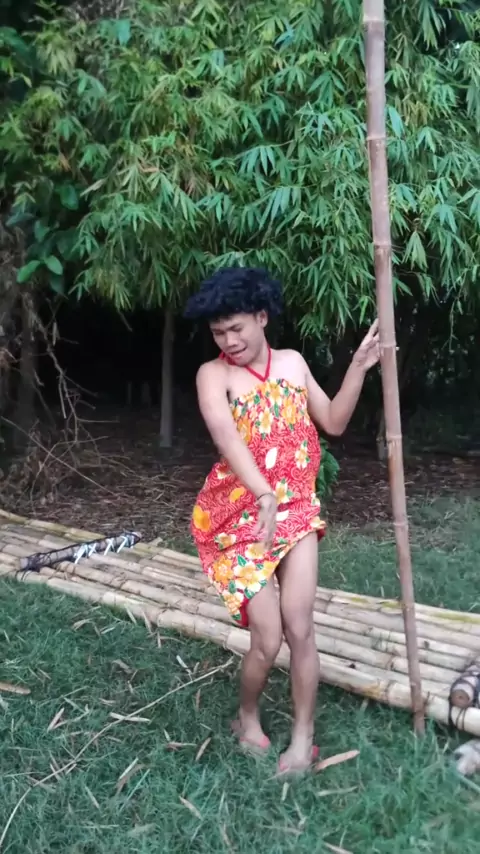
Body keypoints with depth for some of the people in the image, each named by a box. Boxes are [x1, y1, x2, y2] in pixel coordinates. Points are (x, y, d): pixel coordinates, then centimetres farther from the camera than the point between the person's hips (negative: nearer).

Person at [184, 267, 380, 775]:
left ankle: (303, 739, 16)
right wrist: (264, 496, -44)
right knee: (267, 639, -4)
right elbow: (227, 437, -28)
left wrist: (358, 367, -3)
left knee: (299, 628, -3)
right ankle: (247, 719, 27)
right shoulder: (213, 375, -9)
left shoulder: (293, 363, 6)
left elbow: (333, 423, 10)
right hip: (240, 516, -3)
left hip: (295, 509, 3)